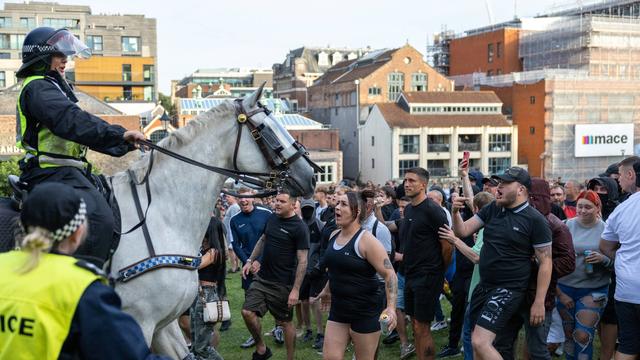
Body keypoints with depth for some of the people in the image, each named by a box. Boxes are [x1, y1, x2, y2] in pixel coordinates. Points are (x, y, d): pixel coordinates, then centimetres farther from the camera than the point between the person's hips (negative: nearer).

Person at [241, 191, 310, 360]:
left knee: (286, 322, 6)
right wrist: (250, 260, 13)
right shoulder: (272, 218, 5)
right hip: (262, 278, 6)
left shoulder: (299, 227, -14)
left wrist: (296, 289, -18)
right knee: (247, 312, -3)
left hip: (282, 284, -6)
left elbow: (302, 261, -15)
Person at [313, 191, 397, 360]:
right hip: (338, 308, 7)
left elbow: (389, 274, -21)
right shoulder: (334, 235, 5)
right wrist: (327, 290, 33)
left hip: (365, 310, -7)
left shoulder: (366, 240, -18)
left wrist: (391, 307, -32)